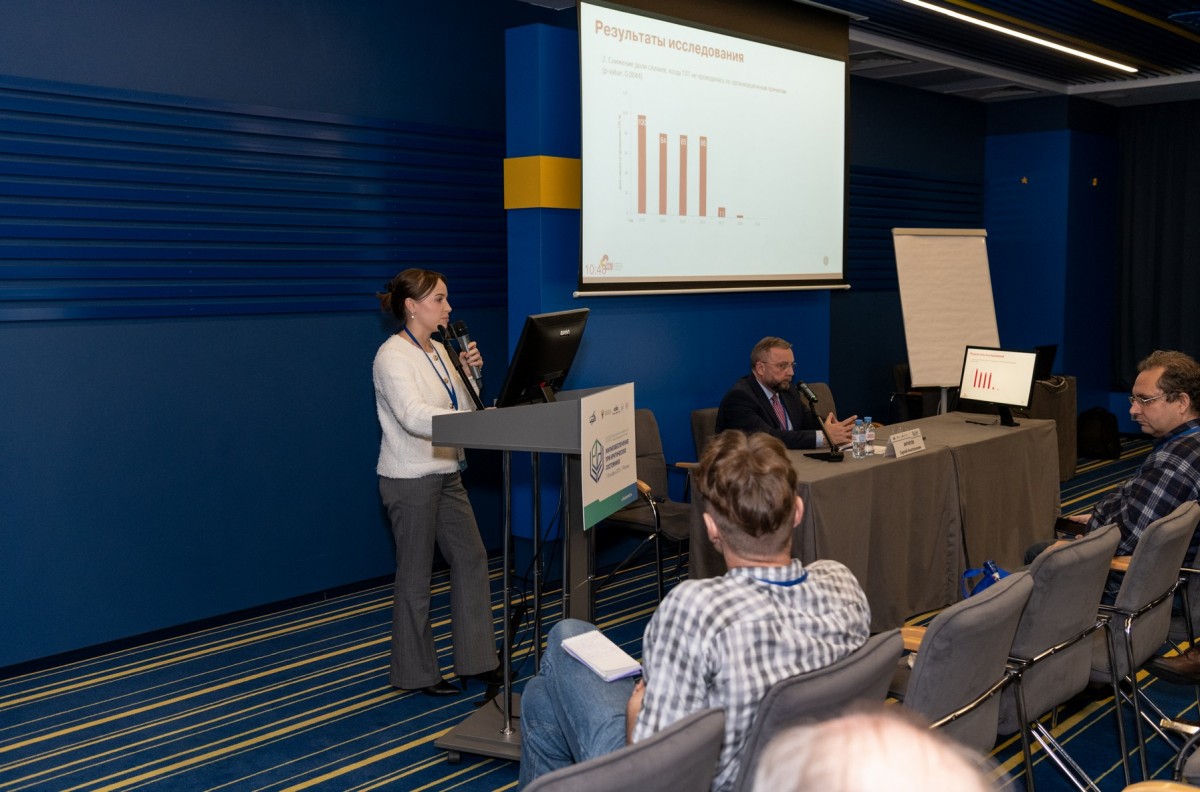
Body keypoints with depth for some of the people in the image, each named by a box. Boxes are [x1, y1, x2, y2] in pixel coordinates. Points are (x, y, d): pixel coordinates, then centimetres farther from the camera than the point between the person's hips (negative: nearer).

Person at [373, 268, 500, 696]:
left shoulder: (437, 351, 10)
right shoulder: (393, 355, -17)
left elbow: (464, 409, 11)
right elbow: (414, 416, -32)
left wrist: (470, 373, -5)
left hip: (446, 474, 9)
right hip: (410, 479, -9)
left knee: (471, 558, 9)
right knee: (415, 574, 2)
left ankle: (476, 658, 20)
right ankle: (415, 672, 17)